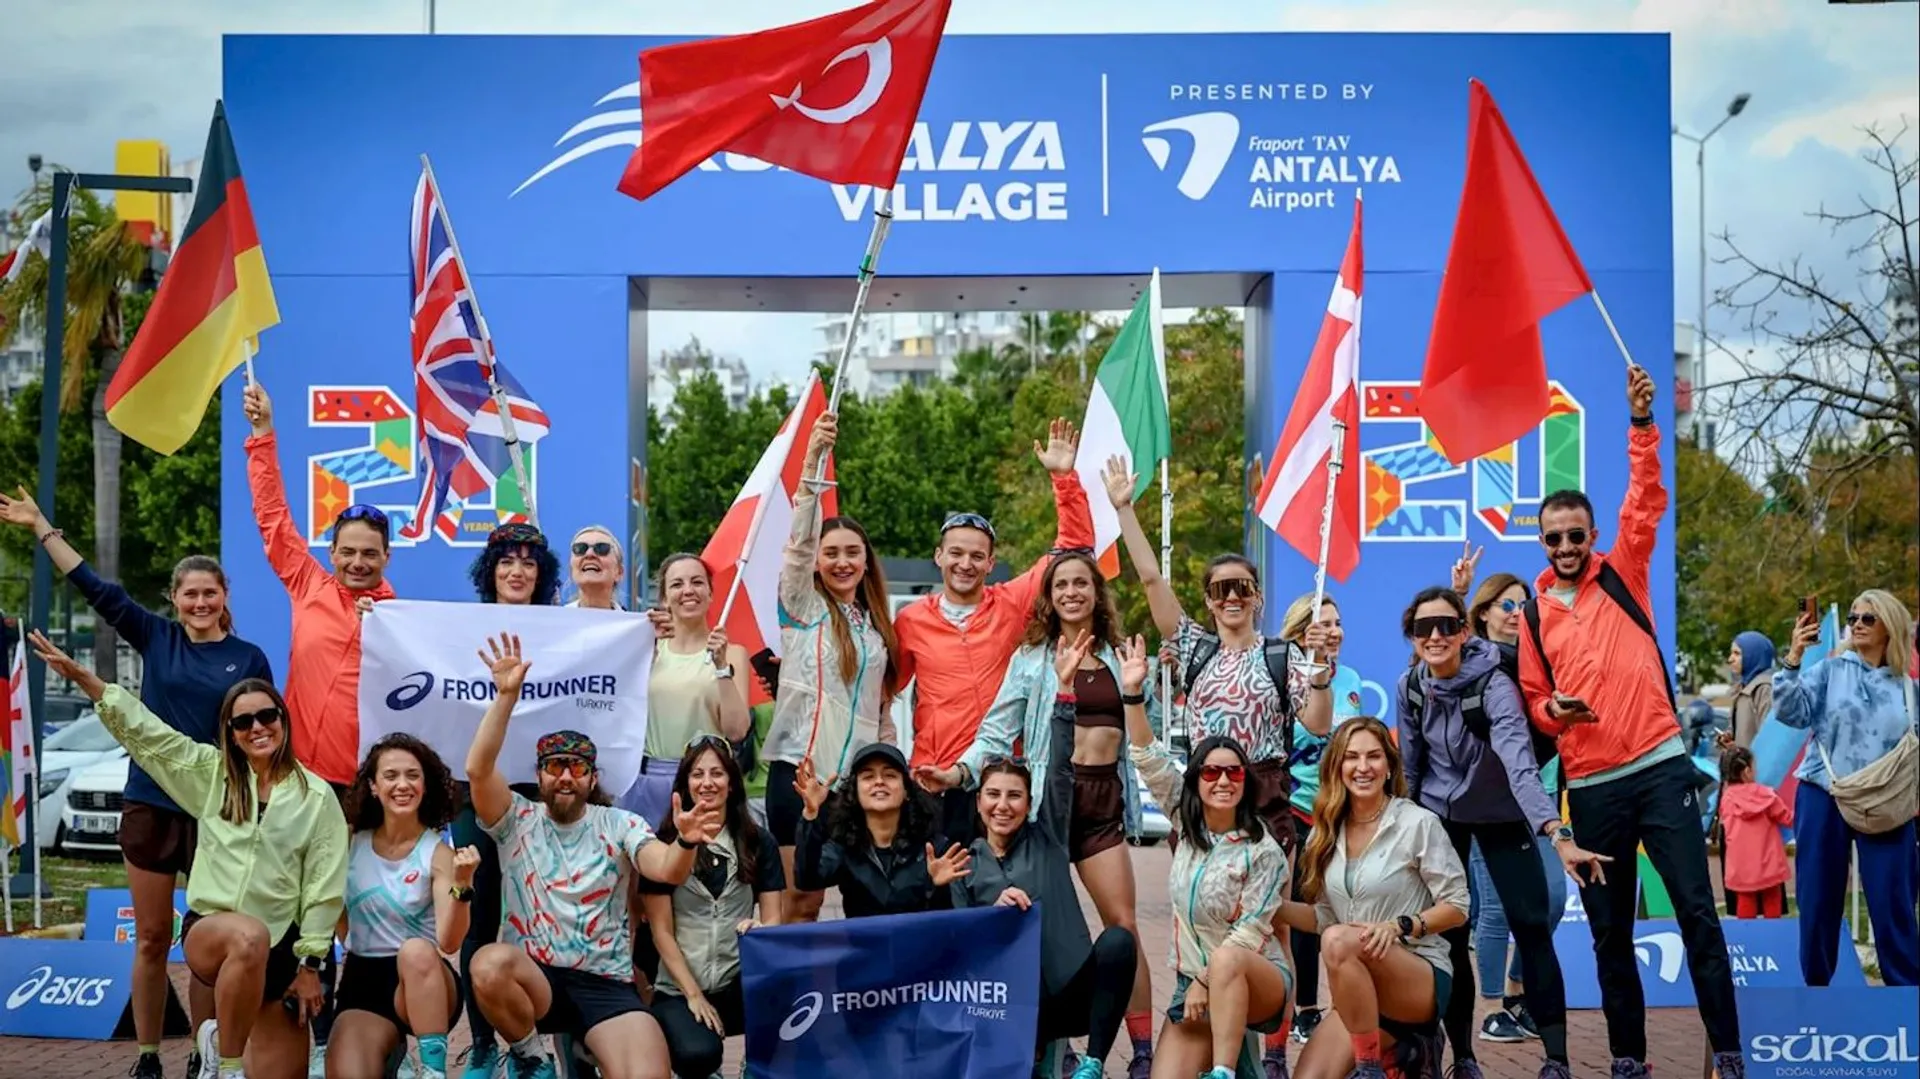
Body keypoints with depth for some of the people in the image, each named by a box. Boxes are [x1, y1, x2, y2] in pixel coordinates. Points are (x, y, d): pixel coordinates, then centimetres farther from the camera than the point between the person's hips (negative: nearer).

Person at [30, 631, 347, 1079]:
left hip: (279, 949, 1)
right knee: (249, 935, -40)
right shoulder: (211, 773, 7)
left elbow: (324, 888, -1)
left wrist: (310, 964, -5)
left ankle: (220, 1037, 33)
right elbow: (143, 730, 5)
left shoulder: (316, 796, 0)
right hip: (209, 931, -1)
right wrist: (81, 676, -2)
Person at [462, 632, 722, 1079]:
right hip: (534, 978, 1)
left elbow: (668, 871, -13)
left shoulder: (618, 825, 5)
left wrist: (686, 842, -37)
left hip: (606, 984, -1)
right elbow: (478, 770, -14)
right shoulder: (518, 820, 4)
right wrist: (506, 694, -22)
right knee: (489, 963, -37)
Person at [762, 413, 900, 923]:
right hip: (801, 767, -4)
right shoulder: (803, 606, 1)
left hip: (861, 773, 5)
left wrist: (894, 766, 11)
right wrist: (812, 462, -27)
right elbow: (798, 541, -15)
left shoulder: (876, 623, 14)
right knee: (803, 899, -3)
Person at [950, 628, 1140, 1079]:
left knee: (1117, 940, -30)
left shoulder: (1047, 838, 8)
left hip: (1072, 991, 1)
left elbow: (1061, 772, -4)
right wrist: (996, 909, -15)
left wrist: (1065, 688, -13)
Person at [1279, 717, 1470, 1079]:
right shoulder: (1327, 833, 7)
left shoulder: (1418, 823, -9)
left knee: (1339, 941, -35)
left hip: (1423, 978, -5)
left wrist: (1399, 927, -21)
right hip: (1360, 989, 5)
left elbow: (1457, 907, -7)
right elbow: (1324, 917, 11)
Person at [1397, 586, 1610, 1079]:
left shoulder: (1494, 685, -26)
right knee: (1448, 935, 0)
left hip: (1499, 814, -3)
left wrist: (1559, 836, -53)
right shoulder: (1409, 687, -10)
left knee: (1531, 926, -11)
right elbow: (1410, 763, 4)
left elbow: (1521, 764, -40)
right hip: (1438, 815, 3)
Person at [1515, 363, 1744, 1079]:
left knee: (1697, 910, -5)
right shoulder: (1534, 614, 10)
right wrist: (1551, 711, -7)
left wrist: (1642, 424, -14)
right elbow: (1532, 698, 16)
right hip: (1591, 786, 2)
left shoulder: (1622, 575, 6)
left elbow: (1646, 502, -6)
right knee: (1609, 932, 8)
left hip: (1659, 767, -2)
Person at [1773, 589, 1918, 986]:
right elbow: (1791, 712, -11)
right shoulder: (1831, 670, 1)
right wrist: (1793, 658, -20)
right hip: (1824, 798, 0)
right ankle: (1816, 986, 20)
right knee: (1819, 900, 6)